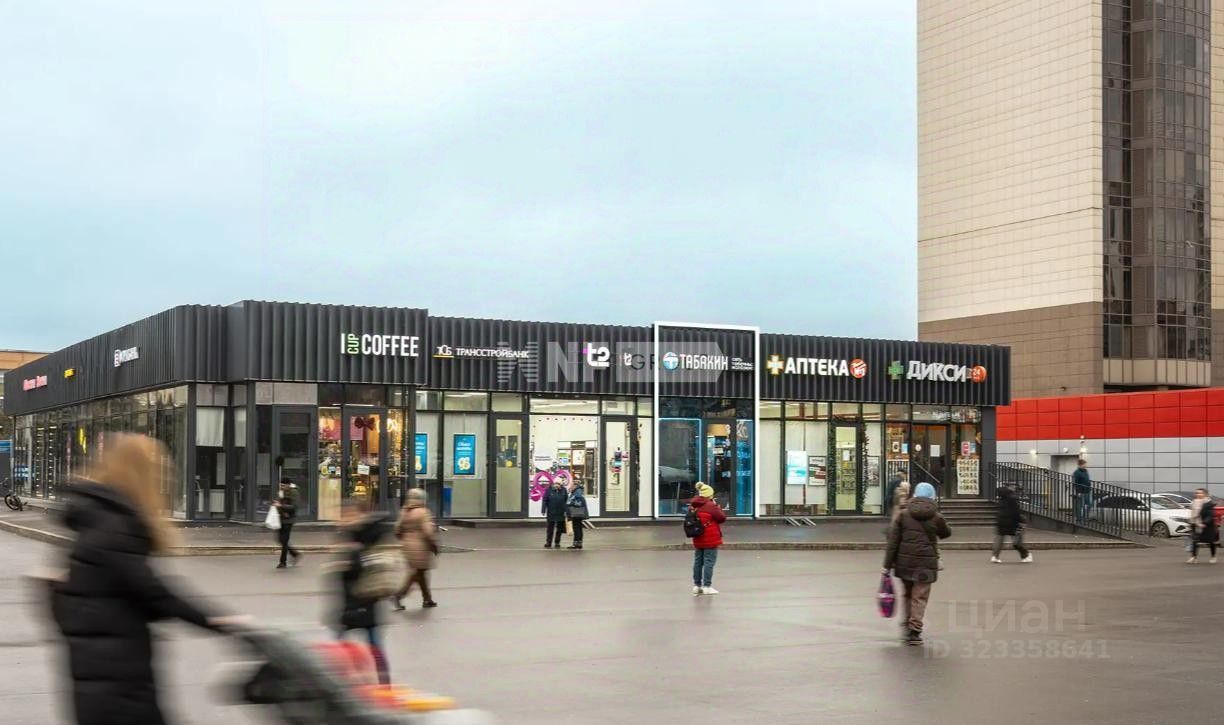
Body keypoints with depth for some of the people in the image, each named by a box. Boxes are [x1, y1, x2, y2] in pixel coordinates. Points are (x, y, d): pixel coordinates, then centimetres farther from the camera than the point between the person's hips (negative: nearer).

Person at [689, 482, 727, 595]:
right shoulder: (711, 506, -17)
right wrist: (718, 507, 1)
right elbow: (722, 518, -13)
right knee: (709, 561, -3)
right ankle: (707, 586, -4)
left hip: (698, 539, 7)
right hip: (710, 539, -7)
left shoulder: (693, 506, 4)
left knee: (698, 561, 14)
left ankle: (697, 585, 20)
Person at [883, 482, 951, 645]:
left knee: (907, 594, 20)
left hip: (904, 562, 2)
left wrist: (887, 565, 3)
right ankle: (914, 631, -1)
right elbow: (946, 533, 16)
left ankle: (906, 625, 23)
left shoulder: (904, 515, 1)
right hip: (926, 563, -2)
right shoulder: (936, 517, -3)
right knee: (920, 597, 2)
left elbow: (893, 541, 0)